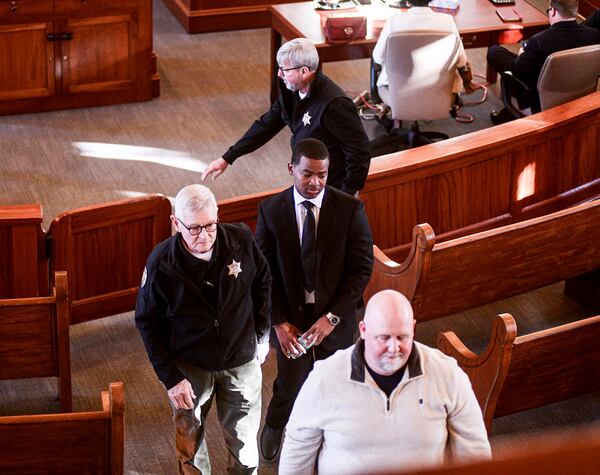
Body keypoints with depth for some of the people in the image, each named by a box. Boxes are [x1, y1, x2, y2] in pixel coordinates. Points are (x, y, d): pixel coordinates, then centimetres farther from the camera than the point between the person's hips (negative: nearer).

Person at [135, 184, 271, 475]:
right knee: (189, 440, 16)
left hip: (242, 361, 1)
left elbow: (262, 282, 3)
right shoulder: (161, 263, -21)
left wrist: (262, 334, 7)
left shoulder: (242, 241, -18)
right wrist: (170, 377, -12)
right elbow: (147, 323, -9)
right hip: (189, 366, -1)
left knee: (244, 440, 14)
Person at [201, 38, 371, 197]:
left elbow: (360, 151, -24)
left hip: (331, 190, -7)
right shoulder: (290, 90, -4)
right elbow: (267, 124, 8)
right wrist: (227, 158, 8)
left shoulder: (335, 104, -29)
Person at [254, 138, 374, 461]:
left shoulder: (350, 210, -12)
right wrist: (279, 322, -13)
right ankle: (274, 427, 47)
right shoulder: (270, 210, -10)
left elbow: (362, 268, -10)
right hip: (290, 317, 0)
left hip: (334, 318, 0)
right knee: (291, 386, 13)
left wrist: (332, 317, -17)